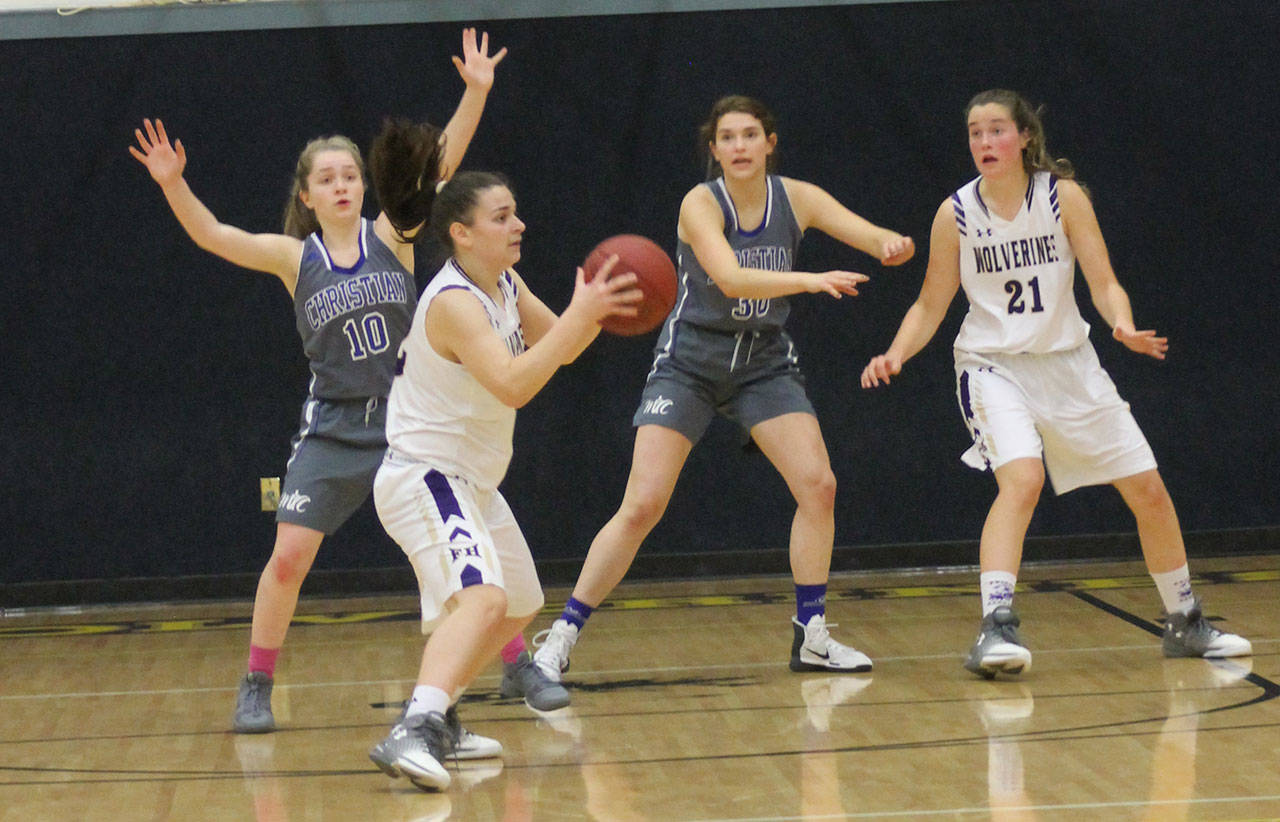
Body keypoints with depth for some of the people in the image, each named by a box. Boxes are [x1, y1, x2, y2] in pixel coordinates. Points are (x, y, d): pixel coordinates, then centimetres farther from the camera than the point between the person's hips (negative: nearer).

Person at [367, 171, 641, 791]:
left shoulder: (505, 284, 6)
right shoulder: (454, 302, -23)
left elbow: (557, 348, 16)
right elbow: (512, 385, -35)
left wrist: (596, 309, -4)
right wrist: (581, 315, -35)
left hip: (472, 483, 10)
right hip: (423, 478, -10)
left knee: (517, 607, 24)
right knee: (481, 597, -33)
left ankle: (438, 718, 33)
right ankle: (412, 733, -46)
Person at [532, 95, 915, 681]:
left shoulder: (796, 198, -4)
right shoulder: (700, 203, -16)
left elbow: (879, 240, -12)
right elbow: (731, 279, -31)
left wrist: (893, 244, -36)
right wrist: (810, 280, -43)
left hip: (764, 362, 4)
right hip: (689, 362, -4)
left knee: (818, 485, -11)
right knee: (641, 506, -11)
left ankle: (810, 636, 2)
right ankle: (561, 636, -1)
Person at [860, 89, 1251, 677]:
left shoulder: (1063, 196, -7)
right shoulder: (955, 214, -8)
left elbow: (1103, 282, -8)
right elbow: (930, 306, 0)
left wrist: (1124, 326, -28)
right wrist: (896, 354, -17)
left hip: (1068, 363, 3)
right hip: (992, 365, -3)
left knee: (1148, 490, 5)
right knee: (1022, 479, -30)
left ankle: (1184, 624, 25)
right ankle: (995, 628, -34)